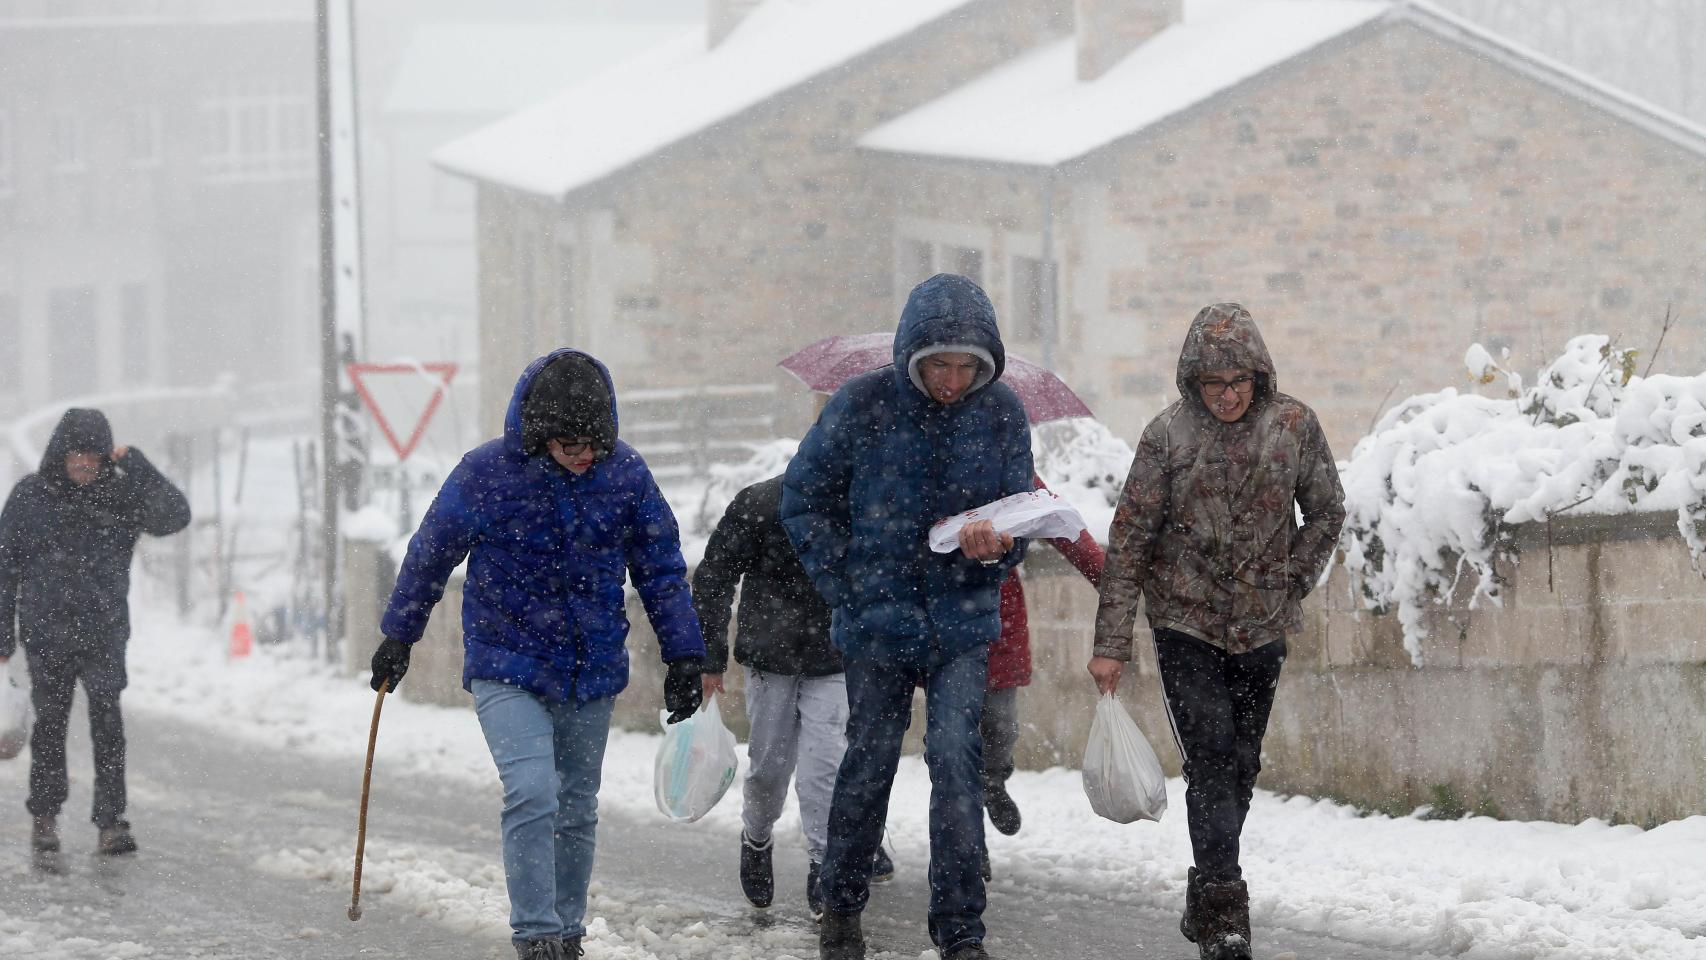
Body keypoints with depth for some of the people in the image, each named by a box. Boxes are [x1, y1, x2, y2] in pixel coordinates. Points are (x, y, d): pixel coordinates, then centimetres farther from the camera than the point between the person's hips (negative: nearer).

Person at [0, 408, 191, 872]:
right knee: (50, 726, 4)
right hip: (46, 632, 0)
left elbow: (174, 517, -12)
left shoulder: (121, 492, 2)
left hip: (104, 630, 0)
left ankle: (110, 822, -9)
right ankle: (44, 822, 17)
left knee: (107, 719, -11)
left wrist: (137, 467, -17)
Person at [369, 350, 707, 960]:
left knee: (577, 811, 13)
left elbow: (661, 568, 5)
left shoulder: (625, 474, -6)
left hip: (592, 673, 3)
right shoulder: (485, 474, -14)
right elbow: (430, 557, 0)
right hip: (506, 669, -3)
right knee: (531, 796, -20)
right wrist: (397, 637, 9)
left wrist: (684, 655, 5)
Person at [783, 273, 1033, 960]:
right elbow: (803, 498, 0)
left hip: (963, 623, 1)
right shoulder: (864, 405, -9)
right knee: (869, 760, 8)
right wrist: (846, 590, -5)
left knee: (956, 756, -13)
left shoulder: (1001, 413, -3)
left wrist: (997, 544, -18)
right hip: (878, 620, -1)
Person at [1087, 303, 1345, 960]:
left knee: (1241, 764, 9)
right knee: (1210, 756, -14)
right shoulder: (1168, 435, -10)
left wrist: (1290, 582, 1)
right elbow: (1128, 541, -7)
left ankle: (1206, 903, 24)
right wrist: (1111, 643, -9)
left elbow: (1326, 512, 11)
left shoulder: (1294, 426, -4)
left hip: (1261, 627, 3)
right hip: (1186, 623, -3)